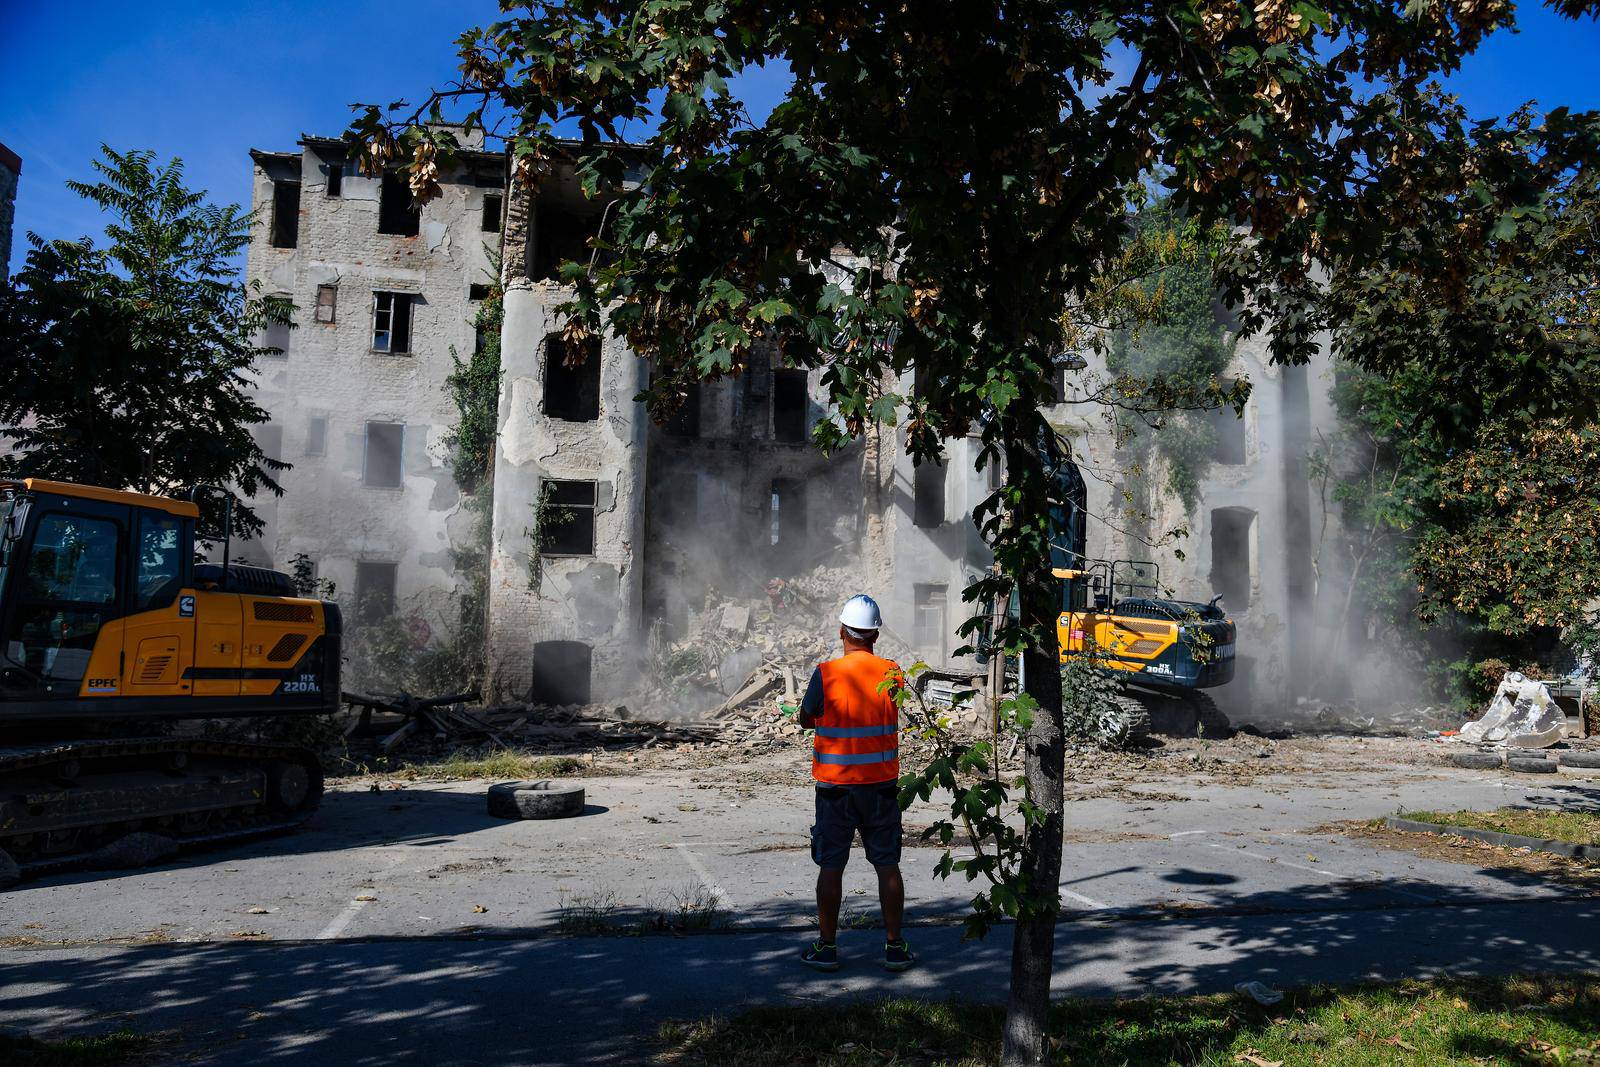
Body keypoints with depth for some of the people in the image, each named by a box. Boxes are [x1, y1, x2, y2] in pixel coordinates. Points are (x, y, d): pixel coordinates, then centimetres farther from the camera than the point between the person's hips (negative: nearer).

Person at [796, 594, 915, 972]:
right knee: (887, 866, 10)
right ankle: (894, 946, 16)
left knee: (831, 867, 7)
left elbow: (805, 720, 1)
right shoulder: (892, 674, -4)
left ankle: (826, 946, 14)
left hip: (835, 785, -2)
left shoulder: (826, 674, -11)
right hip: (882, 784, 2)